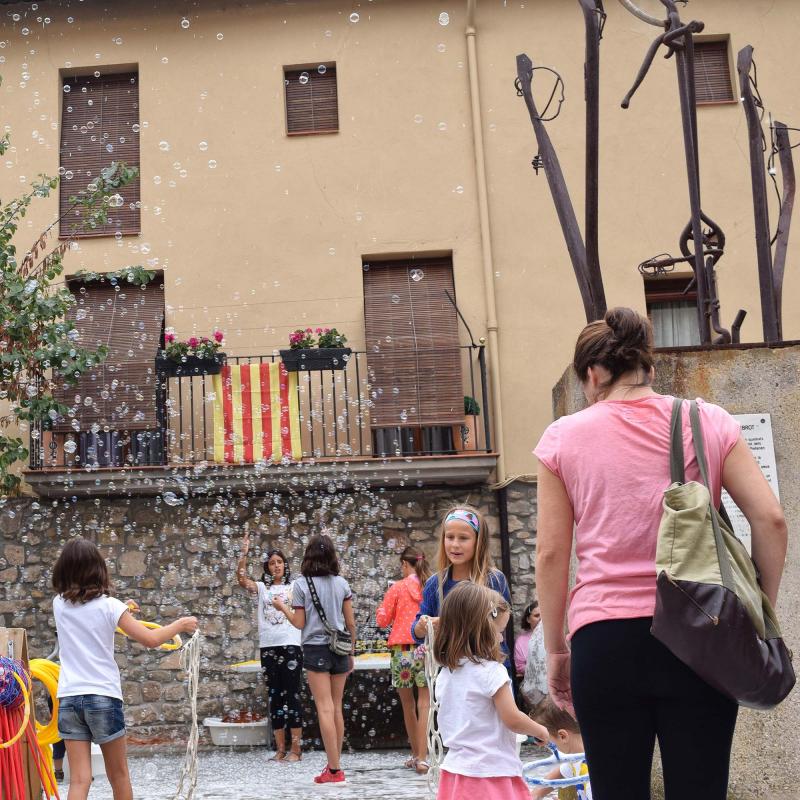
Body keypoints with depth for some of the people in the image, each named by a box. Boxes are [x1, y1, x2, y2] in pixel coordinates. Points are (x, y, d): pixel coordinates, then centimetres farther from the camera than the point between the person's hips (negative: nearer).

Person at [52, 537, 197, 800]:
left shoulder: (59, 604, 5)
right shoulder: (108, 604, -7)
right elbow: (150, 639, -9)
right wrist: (180, 624, 5)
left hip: (68, 697, 3)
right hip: (103, 697, -3)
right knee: (118, 775, 13)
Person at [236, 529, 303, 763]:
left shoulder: (294, 588, 8)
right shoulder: (261, 588, 11)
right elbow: (241, 578, -4)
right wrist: (244, 552, -15)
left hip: (290, 645, -2)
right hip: (268, 647, 3)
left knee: (292, 695, -5)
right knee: (274, 697, 5)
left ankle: (295, 749, -3)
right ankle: (280, 749, 9)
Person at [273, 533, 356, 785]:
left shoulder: (302, 584, -5)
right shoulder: (341, 583, 4)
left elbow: (300, 623, -5)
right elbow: (351, 623, 5)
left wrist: (283, 607, 12)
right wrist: (352, 652, 16)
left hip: (315, 649, -3)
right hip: (340, 649, 3)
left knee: (325, 709, -3)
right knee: (337, 708, 11)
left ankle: (334, 769, -4)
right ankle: (335, 764, 16)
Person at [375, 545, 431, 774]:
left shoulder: (398, 588, -3)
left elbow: (382, 620, 3)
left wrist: (381, 607, 20)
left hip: (402, 650, -1)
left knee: (407, 703, 13)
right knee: (424, 703, -1)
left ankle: (416, 754, 23)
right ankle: (422, 758, -9)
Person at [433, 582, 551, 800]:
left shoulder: (446, 673, 8)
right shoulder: (491, 671, -15)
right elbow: (512, 719, -13)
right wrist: (541, 731, 3)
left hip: (456, 769, 8)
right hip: (489, 773, -8)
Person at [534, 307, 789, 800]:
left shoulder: (564, 437, 4)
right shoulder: (709, 423, 6)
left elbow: (551, 554, 4)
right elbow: (770, 519, -1)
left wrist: (556, 648, 12)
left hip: (605, 642, 0)